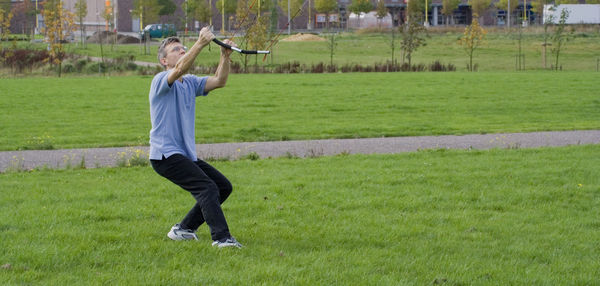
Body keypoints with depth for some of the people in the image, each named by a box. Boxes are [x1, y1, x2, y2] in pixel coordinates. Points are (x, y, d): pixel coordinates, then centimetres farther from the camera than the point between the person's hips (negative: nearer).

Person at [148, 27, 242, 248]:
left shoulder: (190, 83, 16)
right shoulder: (161, 81, -8)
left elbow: (219, 81, 3)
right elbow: (180, 69, -29)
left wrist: (225, 56, -13)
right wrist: (201, 43, -37)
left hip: (186, 154, 9)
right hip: (166, 155, -9)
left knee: (223, 186, 10)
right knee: (207, 187, -24)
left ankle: (183, 229, 14)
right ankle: (221, 237, -31)